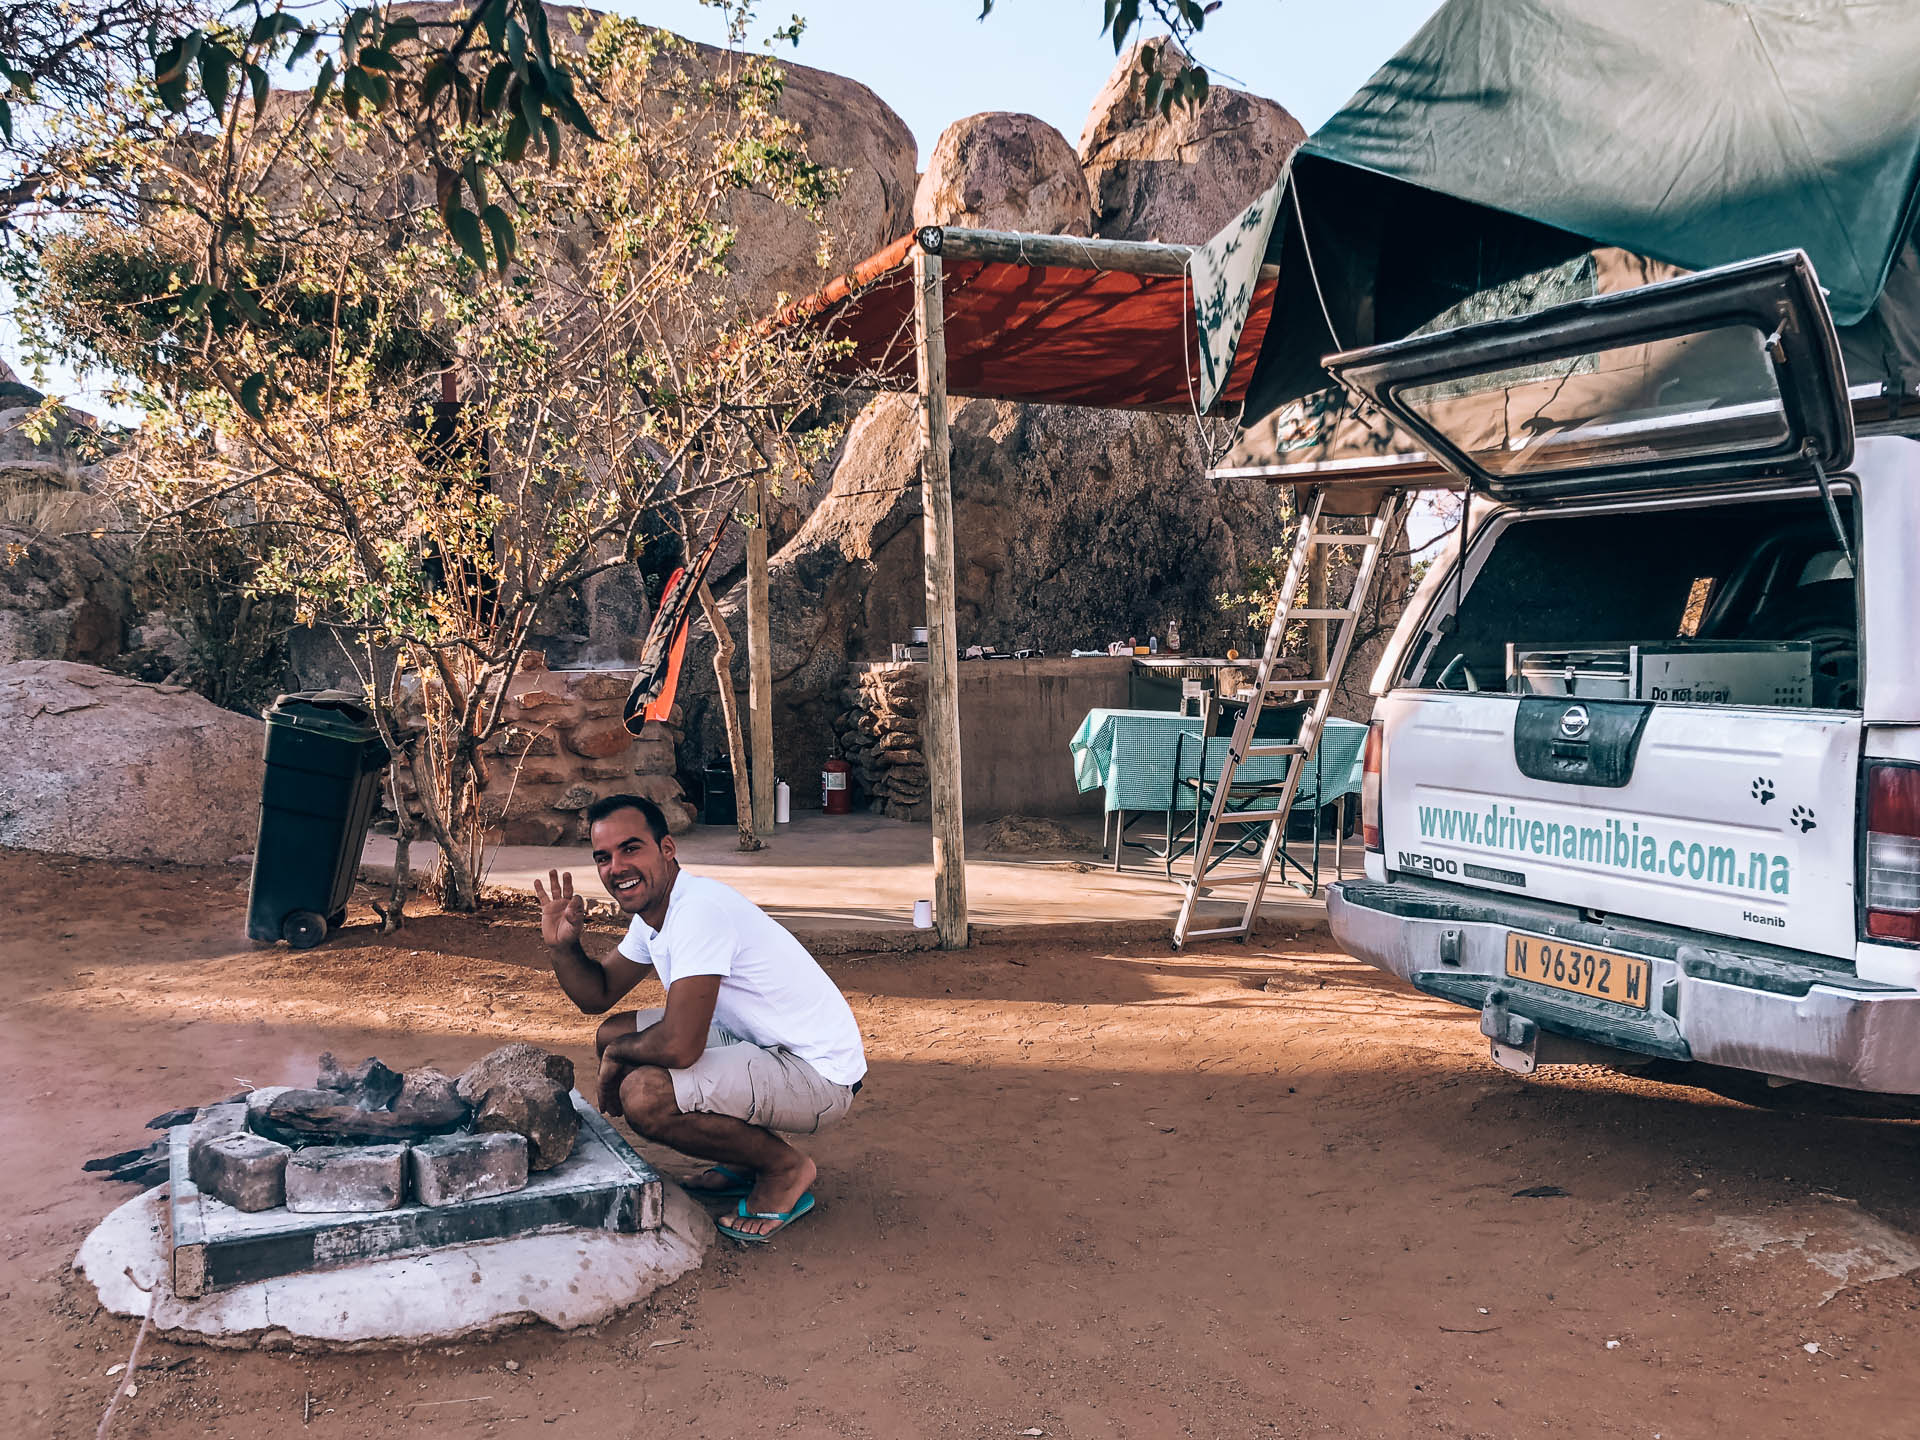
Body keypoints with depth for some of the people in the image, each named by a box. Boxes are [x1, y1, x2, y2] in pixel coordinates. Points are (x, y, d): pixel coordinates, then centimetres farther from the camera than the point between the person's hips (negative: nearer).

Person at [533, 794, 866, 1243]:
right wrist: (563, 946, -3)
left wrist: (618, 1055, -10)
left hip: (819, 1074, -10)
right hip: (760, 1043, 10)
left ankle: (786, 1170, -4)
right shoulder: (652, 910, 6)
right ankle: (748, 1159, 16)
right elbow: (598, 995, 18)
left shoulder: (700, 909, -26)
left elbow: (679, 1047, -32)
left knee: (644, 1094, -28)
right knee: (614, 1033, 11)